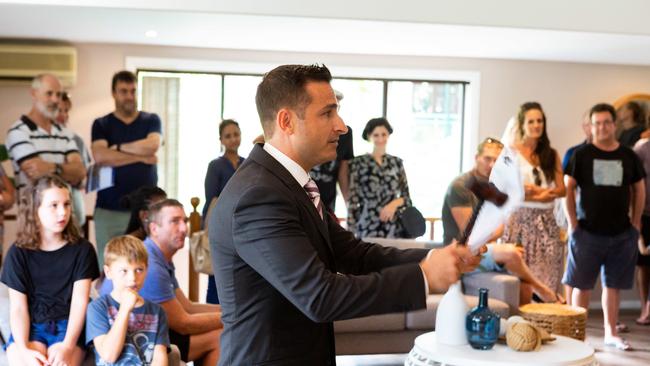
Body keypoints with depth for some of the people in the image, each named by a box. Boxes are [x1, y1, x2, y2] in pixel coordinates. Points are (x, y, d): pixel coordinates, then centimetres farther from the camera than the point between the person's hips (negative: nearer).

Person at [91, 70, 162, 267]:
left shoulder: (151, 120, 11)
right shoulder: (101, 124, 9)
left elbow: (152, 145, -10)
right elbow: (100, 156, -9)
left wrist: (117, 148, -3)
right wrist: (140, 156, -7)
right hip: (109, 209, 0)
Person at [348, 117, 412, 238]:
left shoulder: (397, 162, 9)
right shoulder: (358, 163, -1)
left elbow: (406, 196, 13)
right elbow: (353, 200, -1)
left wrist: (395, 203, -8)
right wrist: (351, 230, -5)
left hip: (394, 229, 3)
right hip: (367, 229, -3)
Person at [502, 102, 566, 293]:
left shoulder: (552, 154, 14)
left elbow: (561, 189, 7)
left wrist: (535, 191, -10)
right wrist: (542, 194, -12)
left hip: (546, 221, 3)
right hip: (520, 218, -3)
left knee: (547, 279, -2)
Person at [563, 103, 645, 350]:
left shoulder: (628, 156, 5)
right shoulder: (581, 155, -2)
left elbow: (639, 189, 13)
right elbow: (568, 188, -2)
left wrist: (636, 223, 7)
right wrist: (572, 223, -7)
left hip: (621, 234, 3)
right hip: (588, 232, -2)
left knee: (613, 285, 10)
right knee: (582, 284, 3)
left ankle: (611, 333, 21)